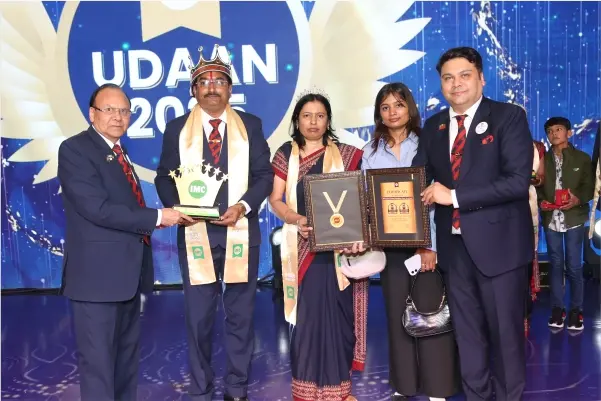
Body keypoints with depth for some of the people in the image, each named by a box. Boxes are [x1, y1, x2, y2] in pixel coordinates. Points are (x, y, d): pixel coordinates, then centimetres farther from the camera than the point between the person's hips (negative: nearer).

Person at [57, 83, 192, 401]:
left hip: (128, 271, 9)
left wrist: (152, 220, -1)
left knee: (127, 354, 18)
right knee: (98, 359, 1)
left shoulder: (119, 151, 16)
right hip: (98, 273, -9)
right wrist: (157, 217, -20)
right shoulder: (75, 149, -12)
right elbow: (99, 208, -23)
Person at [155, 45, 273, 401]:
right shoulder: (177, 129, 8)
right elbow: (165, 178, 6)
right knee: (199, 317, 5)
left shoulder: (251, 125, 7)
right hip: (195, 233, 0)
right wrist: (179, 208, -12)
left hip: (240, 232, 0)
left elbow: (264, 174, 2)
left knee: (240, 314, 8)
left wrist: (244, 206, -14)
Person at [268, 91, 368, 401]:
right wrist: (297, 220, -17)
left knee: (337, 312, 3)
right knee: (308, 313, 0)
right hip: (303, 246, -1)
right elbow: (275, 199, 1)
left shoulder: (345, 155, 7)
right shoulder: (286, 155, 5)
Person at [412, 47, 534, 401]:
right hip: (454, 243, 5)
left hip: (498, 242, -4)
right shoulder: (433, 126, 9)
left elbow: (518, 181, -17)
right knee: (466, 330, 16)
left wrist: (454, 196, -18)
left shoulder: (509, 116, -6)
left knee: (505, 328, 8)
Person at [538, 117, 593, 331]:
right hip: (551, 218, 2)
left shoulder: (582, 158, 5)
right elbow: (538, 186, 9)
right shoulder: (543, 159, 10)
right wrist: (541, 201, -10)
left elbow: (589, 186, 0)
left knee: (574, 266, 0)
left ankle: (576, 310, 12)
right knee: (555, 264, 8)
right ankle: (557, 308, 16)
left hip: (574, 217, -2)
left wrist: (578, 199, -19)